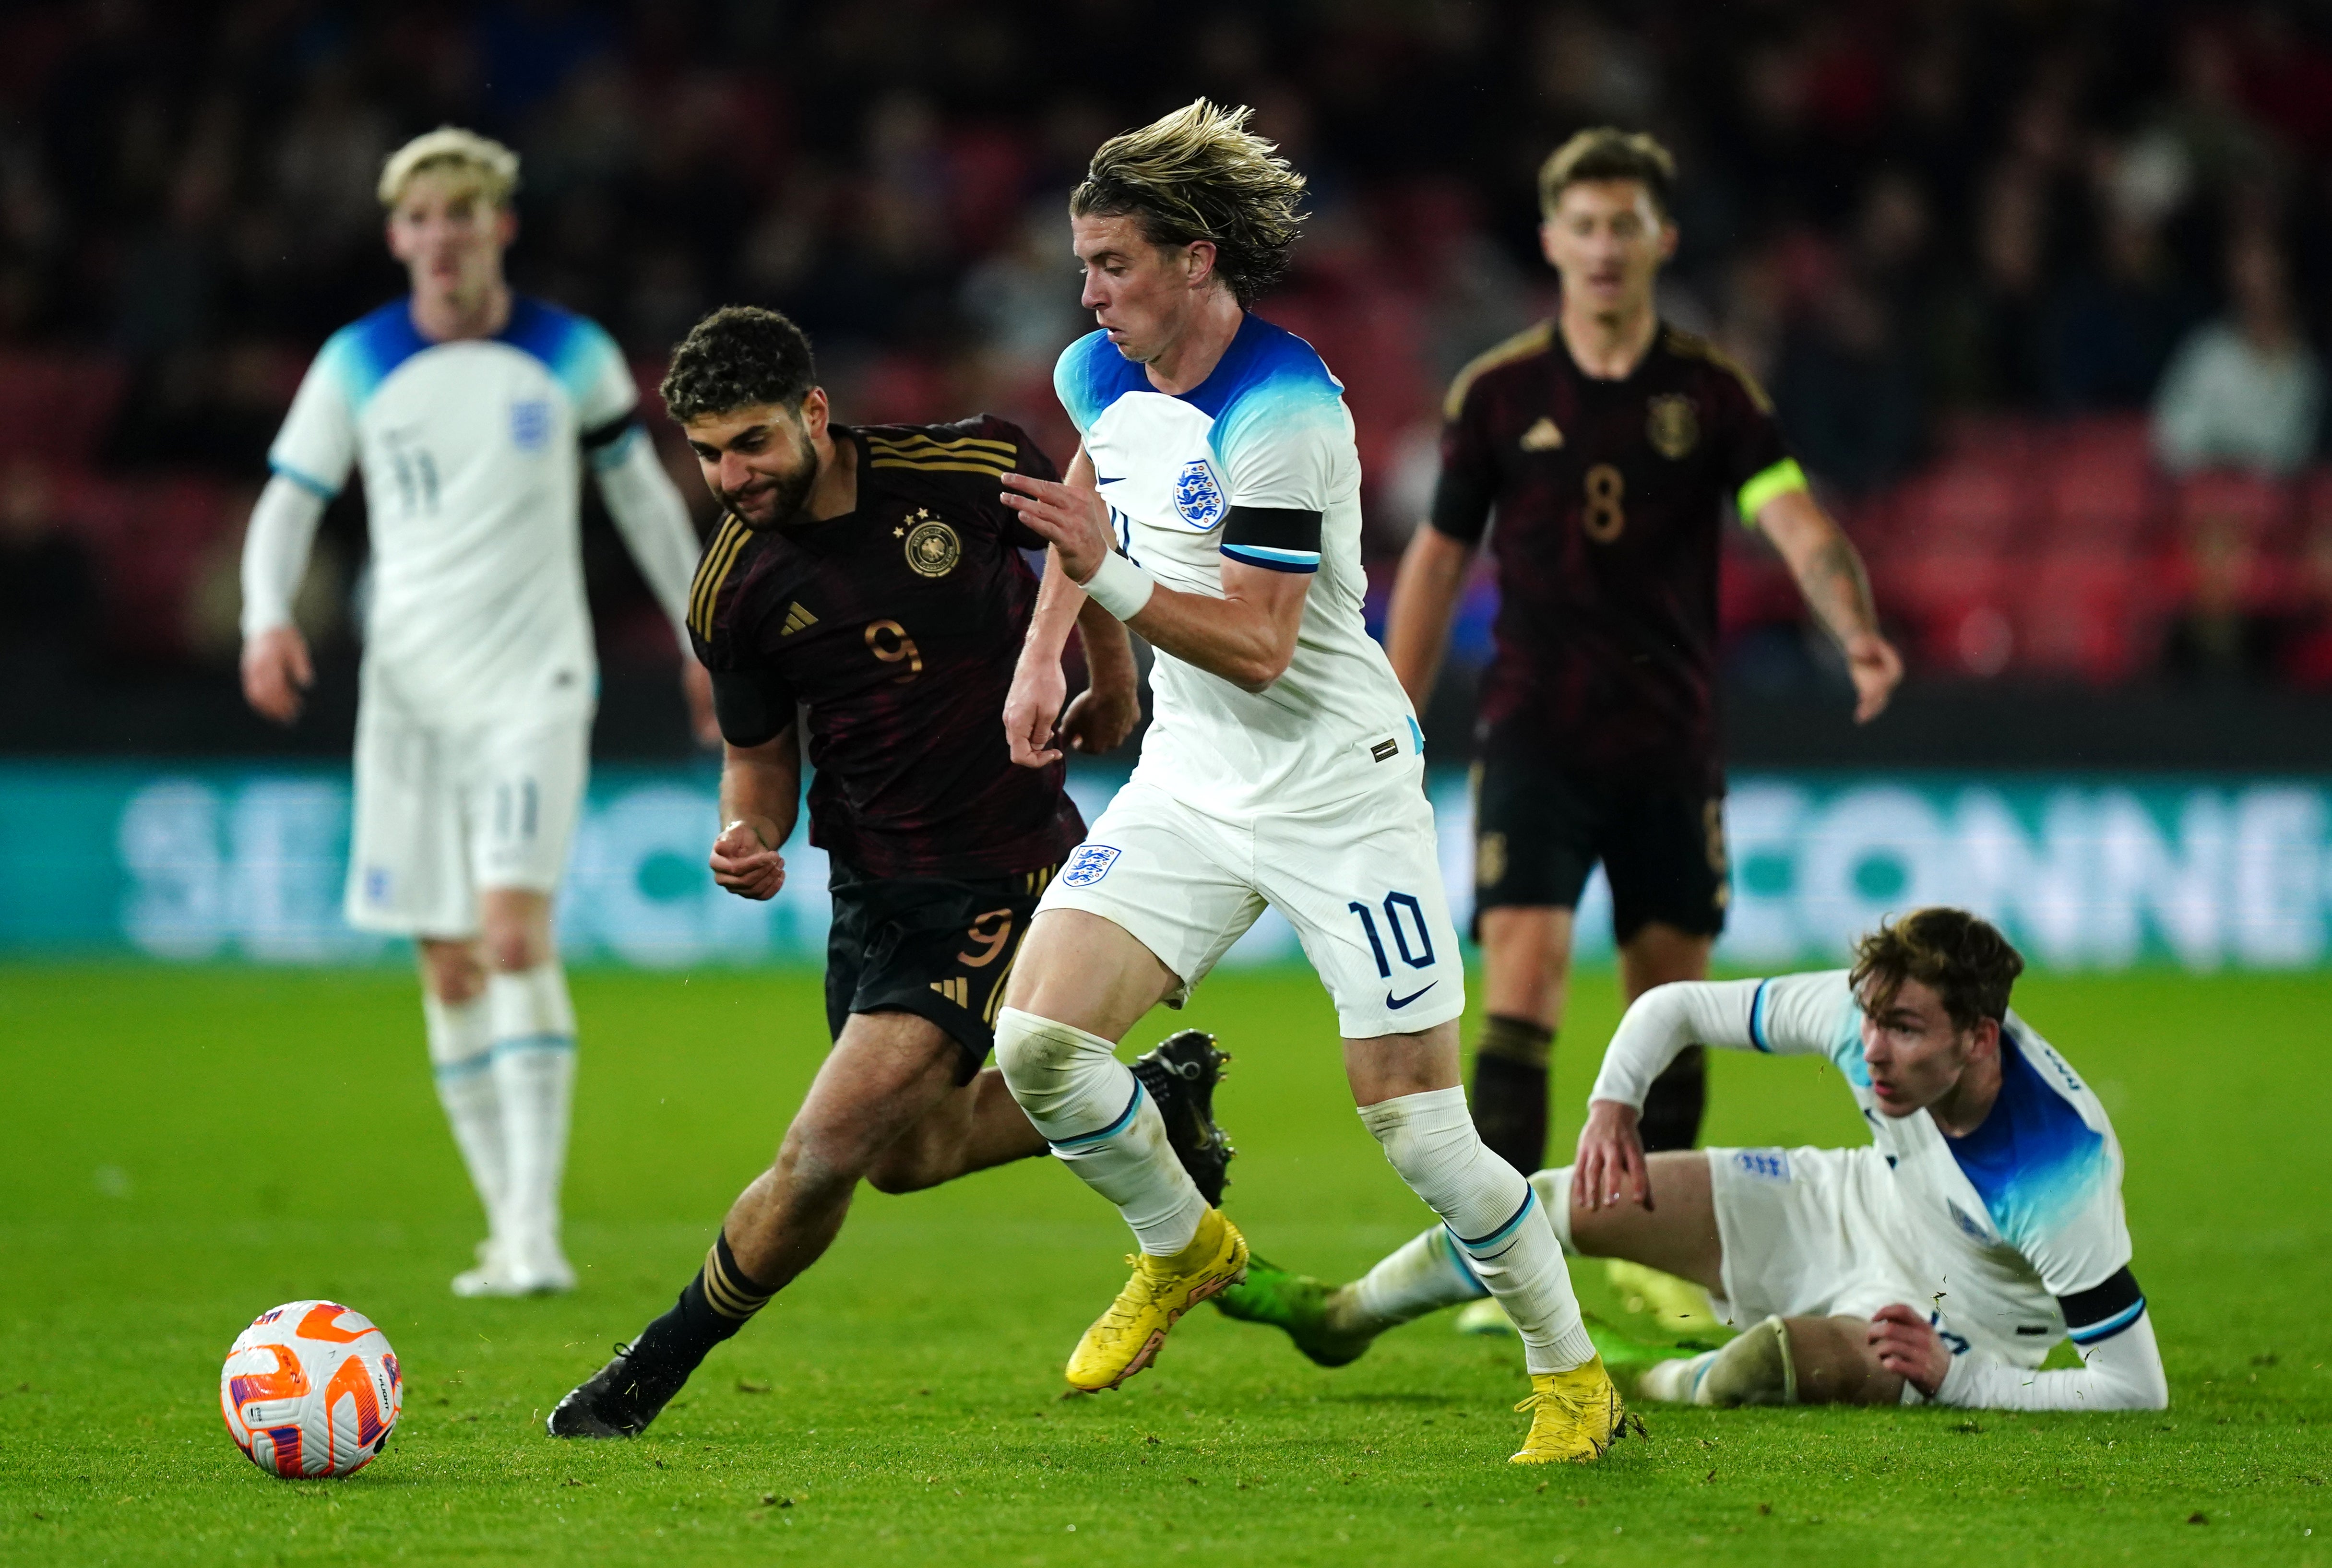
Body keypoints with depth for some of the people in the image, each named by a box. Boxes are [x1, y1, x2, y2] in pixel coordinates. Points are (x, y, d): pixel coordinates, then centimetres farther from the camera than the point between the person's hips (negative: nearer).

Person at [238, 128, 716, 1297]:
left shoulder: (572, 356, 2)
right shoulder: (357, 364, 4)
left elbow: (644, 498, 13)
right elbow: (289, 499, 5)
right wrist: (268, 616, -14)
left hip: (534, 684, -3)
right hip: (409, 692, 3)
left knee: (515, 930, -19)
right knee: (448, 969, 3)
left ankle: (534, 1231, -22)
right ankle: (508, 1225, 13)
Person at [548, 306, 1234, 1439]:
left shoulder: (971, 470, -16)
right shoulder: (731, 590, -7)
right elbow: (761, 752, 6)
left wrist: (1114, 681, 13)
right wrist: (748, 837, -15)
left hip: (1006, 869, -5)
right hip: (873, 881, 5)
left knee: (826, 1150, -14)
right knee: (910, 1158, 16)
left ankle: (650, 1377, 4)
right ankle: (1155, 1098, 36)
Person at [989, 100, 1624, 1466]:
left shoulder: (1283, 409, -22)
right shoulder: (1102, 377, 2)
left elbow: (1254, 647, -23)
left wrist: (1109, 573, -32)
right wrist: (1046, 650, 20)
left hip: (1338, 791, -7)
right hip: (1188, 784, 7)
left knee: (1419, 1128, -7)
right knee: (1037, 1039, -9)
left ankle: (1573, 1377, 12)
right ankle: (1185, 1250, 18)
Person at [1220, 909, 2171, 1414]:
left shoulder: (2059, 1173, -38)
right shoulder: (1861, 1012, -23)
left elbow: (2137, 1390, -33)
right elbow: (1675, 1006, -6)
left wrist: (1950, 1379, -38)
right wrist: (1613, 1103, -24)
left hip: (1955, 1325, -6)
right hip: (1855, 1207, 6)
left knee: (1776, 1358, -37)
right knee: (1570, 1202, -1)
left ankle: (1657, 1392, 2)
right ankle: (1338, 1317, 25)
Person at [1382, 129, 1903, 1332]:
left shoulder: (1712, 393, 0)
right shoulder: (1498, 394, 1)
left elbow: (1795, 522, -13)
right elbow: (1437, 563, 9)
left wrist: (1858, 633, -33)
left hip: (1671, 747, 2)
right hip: (1535, 738, -2)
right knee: (1522, 994, -15)